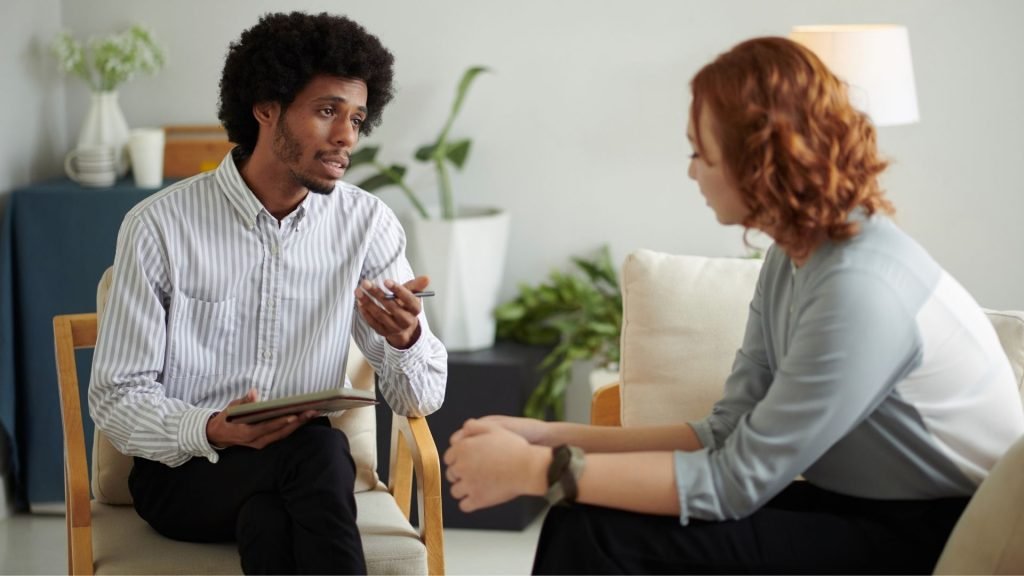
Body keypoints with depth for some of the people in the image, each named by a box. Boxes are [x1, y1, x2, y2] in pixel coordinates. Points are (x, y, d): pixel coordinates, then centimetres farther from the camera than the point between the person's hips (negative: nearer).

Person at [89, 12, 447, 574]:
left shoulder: (367, 224, 1)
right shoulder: (159, 226, -7)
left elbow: (421, 396, 0)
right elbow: (116, 399, -6)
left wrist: (406, 337, -24)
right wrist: (213, 430, -26)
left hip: (304, 467, 2)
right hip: (181, 467, -2)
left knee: (268, 517, -35)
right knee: (315, 451, -33)